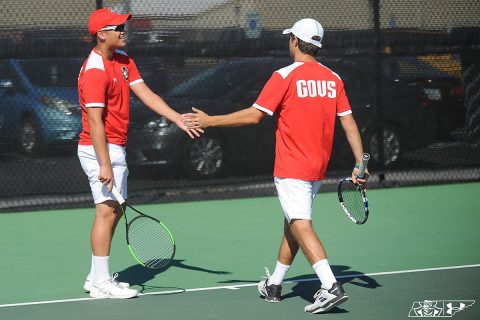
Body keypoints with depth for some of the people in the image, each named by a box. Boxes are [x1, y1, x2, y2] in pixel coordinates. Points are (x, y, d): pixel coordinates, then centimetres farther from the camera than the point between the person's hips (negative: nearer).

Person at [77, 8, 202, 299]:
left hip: (116, 148, 10)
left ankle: (97, 276, 19)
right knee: (107, 211, -9)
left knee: (115, 211, 13)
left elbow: (146, 94, 6)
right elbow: (95, 120, -23)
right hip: (101, 148, -10)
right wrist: (104, 164, -27)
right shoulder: (95, 71, -19)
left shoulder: (123, 60, 10)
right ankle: (101, 282, -5)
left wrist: (178, 119, -4)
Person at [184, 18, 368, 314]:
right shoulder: (333, 79, 5)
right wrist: (360, 164, 5)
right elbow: (349, 123, 3)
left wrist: (209, 121, -4)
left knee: (301, 226, -12)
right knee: (292, 224, 20)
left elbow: (254, 115, -13)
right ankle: (274, 285, 32)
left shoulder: (285, 76, -12)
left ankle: (331, 287, -26)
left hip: (292, 168, -7)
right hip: (318, 168, 7)